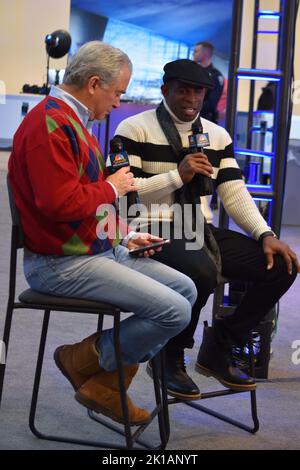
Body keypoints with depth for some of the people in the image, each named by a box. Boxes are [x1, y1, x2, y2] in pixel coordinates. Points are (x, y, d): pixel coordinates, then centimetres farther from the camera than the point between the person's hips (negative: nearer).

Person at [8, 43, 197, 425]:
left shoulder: (71, 121, 17)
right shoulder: (50, 125, -18)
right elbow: (61, 204, -28)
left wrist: (124, 237, 14)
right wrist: (111, 187, -11)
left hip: (97, 249, 11)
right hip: (61, 263, -11)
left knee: (186, 289, 8)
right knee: (174, 311, -18)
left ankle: (107, 385, 8)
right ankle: (84, 360, 3)